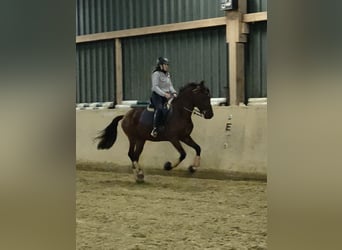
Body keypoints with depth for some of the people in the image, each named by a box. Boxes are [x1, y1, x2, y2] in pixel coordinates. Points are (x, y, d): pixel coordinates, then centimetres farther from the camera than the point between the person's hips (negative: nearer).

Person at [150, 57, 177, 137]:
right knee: (159, 109, -30)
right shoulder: (156, 74, -9)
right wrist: (164, 94, -27)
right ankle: (155, 129, -32)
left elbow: (170, 85, 17)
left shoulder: (167, 74, 16)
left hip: (166, 95, 9)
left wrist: (173, 92, -3)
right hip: (157, 95, -9)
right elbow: (155, 87, -18)